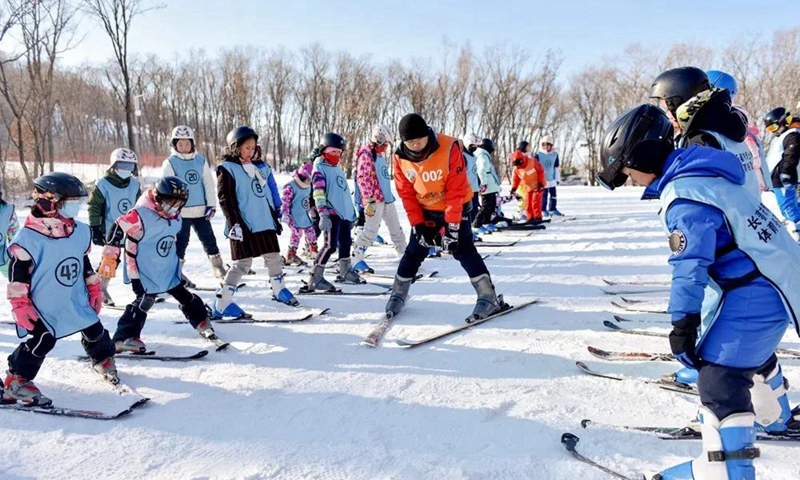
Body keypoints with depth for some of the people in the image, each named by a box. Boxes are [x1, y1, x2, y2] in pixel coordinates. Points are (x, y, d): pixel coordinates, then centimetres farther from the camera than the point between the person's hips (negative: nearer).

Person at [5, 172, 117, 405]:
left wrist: (94, 290, 15)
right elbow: (17, 278, -13)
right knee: (43, 339, -15)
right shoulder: (27, 239, -17)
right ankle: (16, 382, 2)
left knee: (94, 330, 13)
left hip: (77, 300, 6)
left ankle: (103, 359, 40)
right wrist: (21, 307, -15)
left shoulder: (81, 232, 3)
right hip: (43, 307, -6)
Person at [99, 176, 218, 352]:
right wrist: (110, 257, -20)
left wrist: (178, 258, 28)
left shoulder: (176, 217, 5)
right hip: (144, 272, -7)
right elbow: (118, 229, -19)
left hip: (169, 271, 7)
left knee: (184, 295, 13)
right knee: (145, 300, -14)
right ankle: (124, 338, -7)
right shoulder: (141, 214, -21)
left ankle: (202, 323, 29)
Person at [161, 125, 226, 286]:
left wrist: (211, 205, 0)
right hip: (181, 211, -3)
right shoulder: (170, 163, -2)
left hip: (201, 210, 3)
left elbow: (209, 183, 7)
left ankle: (219, 269, 20)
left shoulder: (200, 160, 7)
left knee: (209, 238, 9)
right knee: (181, 241, 3)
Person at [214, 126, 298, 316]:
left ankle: (278, 289, 32)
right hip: (244, 226, -7)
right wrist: (235, 224, -18)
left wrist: (274, 217, 22)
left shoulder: (254, 168, 20)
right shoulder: (227, 168, -3)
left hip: (264, 222, 7)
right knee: (243, 263, -9)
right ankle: (221, 304, -3)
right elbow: (226, 199, -11)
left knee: (274, 257, 11)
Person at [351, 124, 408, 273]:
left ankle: (403, 253, 28)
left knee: (396, 227, 16)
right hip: (374, 199, -9)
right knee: (371, 230, -11)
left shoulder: (380, 154, 17)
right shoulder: (366, 154, -12)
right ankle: (356, 260, -4)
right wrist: (369, 201, -22)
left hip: (387, 198, 9)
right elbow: (362, 179, -18)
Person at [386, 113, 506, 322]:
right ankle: (398, 295, 22)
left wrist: (451, 226, -24)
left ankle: (489, 298, -9)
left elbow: (456, 191, -24)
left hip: (457, 207, -3)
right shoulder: (400, 157, -13)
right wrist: (418, 224, -12)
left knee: (463, 249, -14)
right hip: (425, 210, 4)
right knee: (414, 252, 6)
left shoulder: (449, 149, -26)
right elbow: (406, 194, -7)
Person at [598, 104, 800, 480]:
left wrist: (682, 324, -18)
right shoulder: (700, 174, 7)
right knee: (751, 350, 31)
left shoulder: (683, 194, -24)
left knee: (719, 373, -12)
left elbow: (690, 265, -25)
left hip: (758, 292, -11)